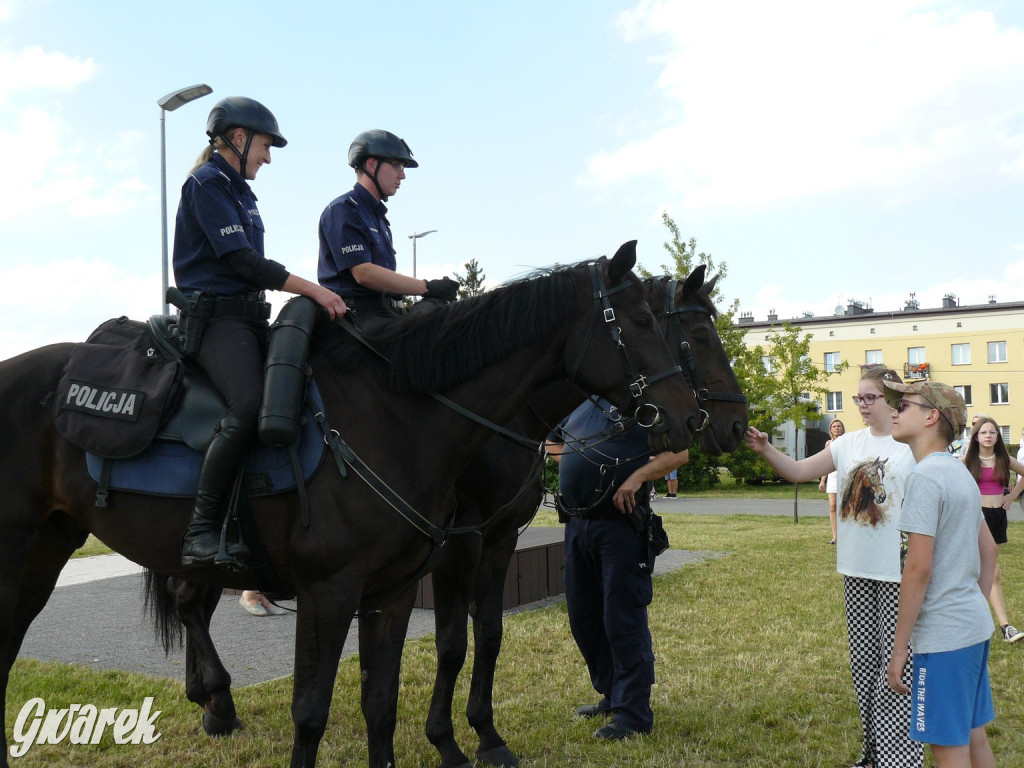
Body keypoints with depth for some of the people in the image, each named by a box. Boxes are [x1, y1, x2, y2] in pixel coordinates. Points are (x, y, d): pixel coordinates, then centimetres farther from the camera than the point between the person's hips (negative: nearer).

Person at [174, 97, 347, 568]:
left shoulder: (241, 192, 23)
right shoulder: (207, 182, -5)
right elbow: (240, 259, -15)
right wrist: (312, 289, -18)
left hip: (248, 315, 10)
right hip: (216, 315, -10)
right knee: (249, 406, -31)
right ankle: (201, 530, -26)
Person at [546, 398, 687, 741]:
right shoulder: (577, 402, 15)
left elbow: (679, 452, -9)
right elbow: (552, 442, 29)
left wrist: (638, 476, -21)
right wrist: (569, 461, 9)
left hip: (620, 524, -7)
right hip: (577, 524, 7)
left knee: (623, 620, -4)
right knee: (583, 620, 15)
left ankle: (633, 714, 5)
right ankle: (612, 696, 31)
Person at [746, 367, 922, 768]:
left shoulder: (914, 445, -7)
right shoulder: (848, 443, 6)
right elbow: (799, 471, 4)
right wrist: (765, 450, -13)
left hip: (899, 572, -5)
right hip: (856, 570, 6)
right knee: (863, 661, 14)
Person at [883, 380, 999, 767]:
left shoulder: (925, 477, -17)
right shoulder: (961, 473, 12)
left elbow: (919, 568, -21)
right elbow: (989, 549, 20)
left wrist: (899, 648, -15)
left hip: (943, 634, -9)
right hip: (975, 626, 9)